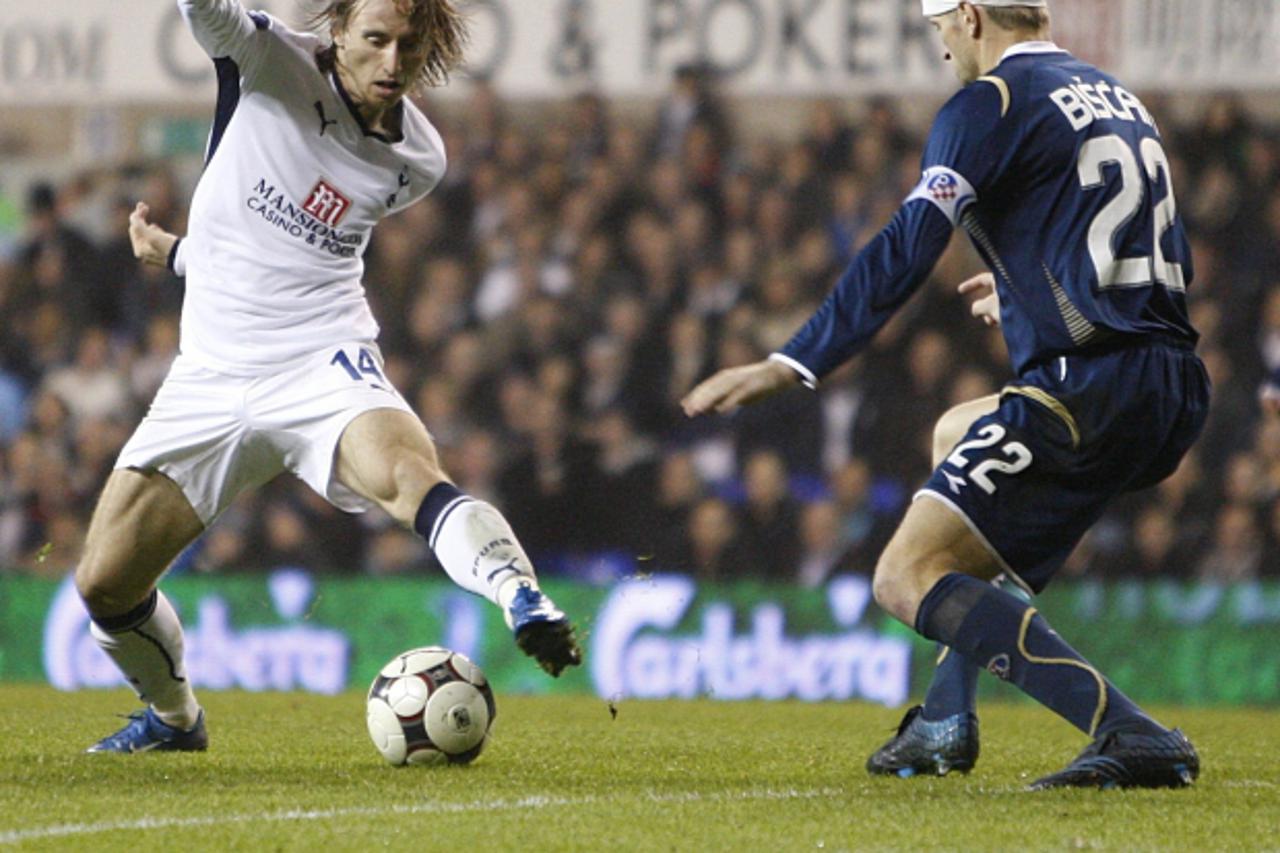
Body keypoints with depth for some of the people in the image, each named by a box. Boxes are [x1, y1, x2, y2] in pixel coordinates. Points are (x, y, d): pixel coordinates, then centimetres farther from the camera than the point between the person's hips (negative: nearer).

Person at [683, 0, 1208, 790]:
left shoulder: (991, 103, -3)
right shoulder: (1119, 98, 21)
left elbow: (906, 251, -13)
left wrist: (793, 365, -16)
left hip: (1090, 386, -9)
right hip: (1177, 393, 9)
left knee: (909, 580, -10)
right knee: (957, 434, 33)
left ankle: (1134, 737, -24)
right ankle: (947, 723, 29)